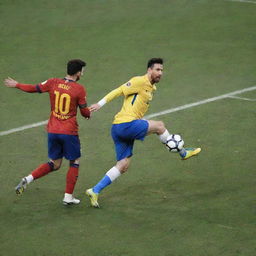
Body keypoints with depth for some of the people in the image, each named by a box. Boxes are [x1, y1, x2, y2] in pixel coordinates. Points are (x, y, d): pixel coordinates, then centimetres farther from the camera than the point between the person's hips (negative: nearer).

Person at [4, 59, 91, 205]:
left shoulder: (53, 83, 0)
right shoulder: (79, 89, -10)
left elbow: (34, 88, 11)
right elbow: (85, 112, -3)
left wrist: (16, 85, 27)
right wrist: (89, 114, 21)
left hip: (52, 131, 5)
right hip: (69, 132, -5)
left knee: (54, 164, 18)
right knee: (75, 162, 13)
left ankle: (28, 179, 0)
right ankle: (68, 197, 10)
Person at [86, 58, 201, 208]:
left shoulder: (152, 88, 21)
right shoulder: (140, 81, -8)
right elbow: (119, 91, -12)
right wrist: (100, 104, -17)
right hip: (125, 124, -10)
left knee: (123, 166, 7)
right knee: (159, 125, -5)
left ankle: (95, 191, 6)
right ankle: (183, 153, 12)